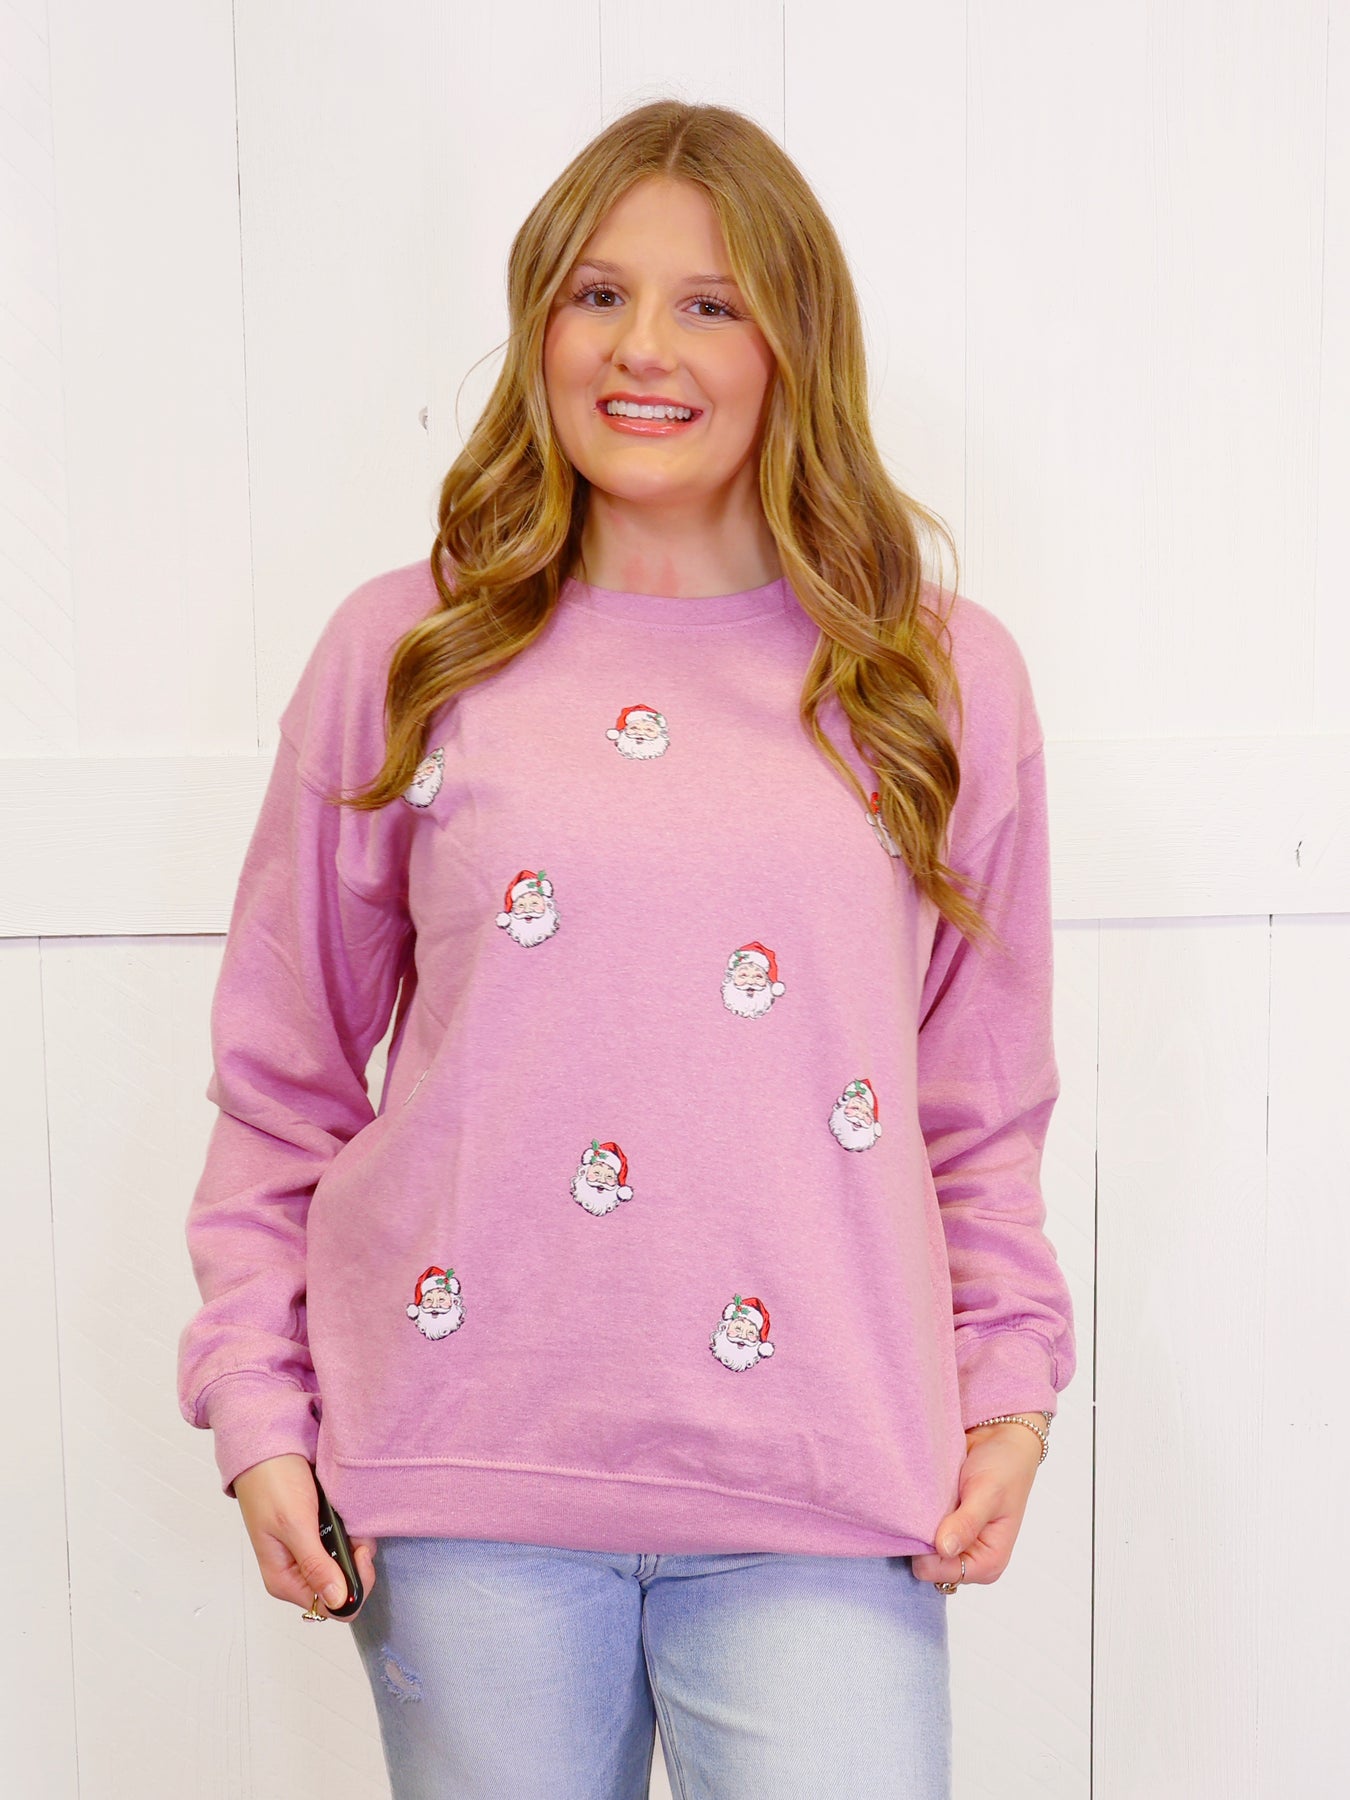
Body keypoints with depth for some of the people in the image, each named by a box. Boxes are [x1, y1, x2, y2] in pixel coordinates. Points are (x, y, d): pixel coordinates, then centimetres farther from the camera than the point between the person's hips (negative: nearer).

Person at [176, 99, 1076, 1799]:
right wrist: (256, 1402, 3)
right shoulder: (401, 651, 3)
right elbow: (283, 1075, 7)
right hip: (473, 1474, 0)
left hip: (821, 1484, 1)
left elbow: (984, 1096, 12)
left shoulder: (943, 677, 5)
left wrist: (1008, 1383, 5)